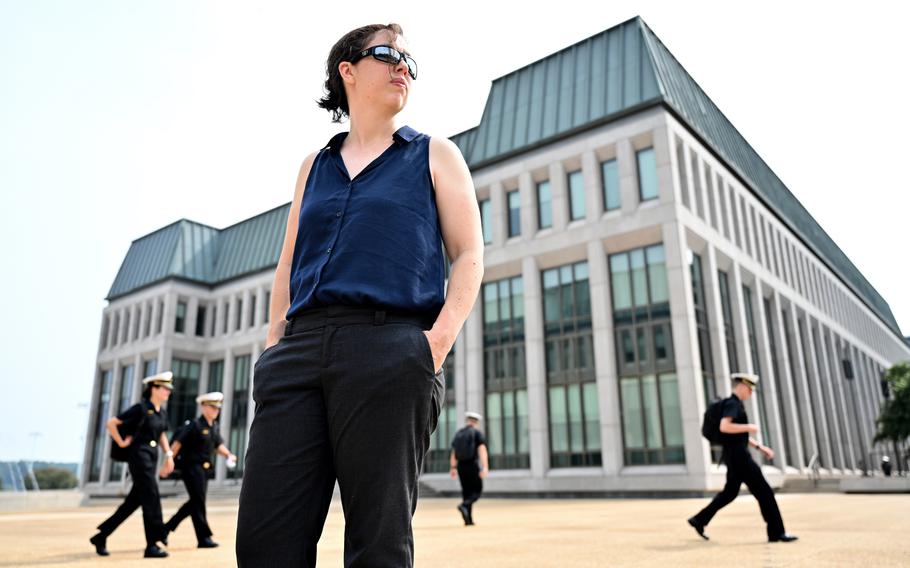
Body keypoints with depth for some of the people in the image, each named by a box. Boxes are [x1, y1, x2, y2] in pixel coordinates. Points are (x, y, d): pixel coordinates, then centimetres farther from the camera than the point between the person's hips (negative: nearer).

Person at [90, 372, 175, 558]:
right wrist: (121, 443, -6)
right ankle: (152, 545, -6)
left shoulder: (162, 413, 12)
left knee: (133, 502, 12)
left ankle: (101, 536, 25)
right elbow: (111, 423, -9)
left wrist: (169, 455, 15)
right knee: (151, 498, -10)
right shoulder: (140, 408, -10)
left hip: (152, 458, 8)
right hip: (139, 457, -8)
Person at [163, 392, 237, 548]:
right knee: (198, 502, -4)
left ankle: (167, 527, 32)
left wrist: (228, 455, 1)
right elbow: (177, 443, -14)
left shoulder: (214, 426, 10)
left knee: (195, 502, 16)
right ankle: (204, 538, 1)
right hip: (192, 467, -9)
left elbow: (218, 444, 17)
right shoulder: (194, 425, -13)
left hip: (205, 469, 9)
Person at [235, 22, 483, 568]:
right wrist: (274, 343, 8)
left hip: (390, 349, -3)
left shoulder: (435, 154, 15)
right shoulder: (315, 165, 24)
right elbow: (289, 265, 22)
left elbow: (469, 256, 6)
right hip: (301, 349, 4)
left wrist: (440, 337, -10)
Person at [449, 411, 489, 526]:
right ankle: (463, 505, -20)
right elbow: (482, 451, -15)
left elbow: (453, 453, 15)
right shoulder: (477, 432, -3)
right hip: (472, 465, -5)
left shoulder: (458, 434, 12)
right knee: (477, 491, 6)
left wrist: (453, 468, 24)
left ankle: (469, 520, 8)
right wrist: (485, 467, -23)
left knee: (467, 492, 12)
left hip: (461, 466, 5)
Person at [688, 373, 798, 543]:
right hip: (738, 456, -10)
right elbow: (724, 427, -29)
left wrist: (759, 446, 18)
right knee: (764, 492, -3)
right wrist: (749, 427, -18)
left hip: (736, 455, 10)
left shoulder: (737, 405, 18)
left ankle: (699, 520, 18)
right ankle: (776, 533, 5)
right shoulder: (732, 404, -13)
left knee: (730, 492, 15)